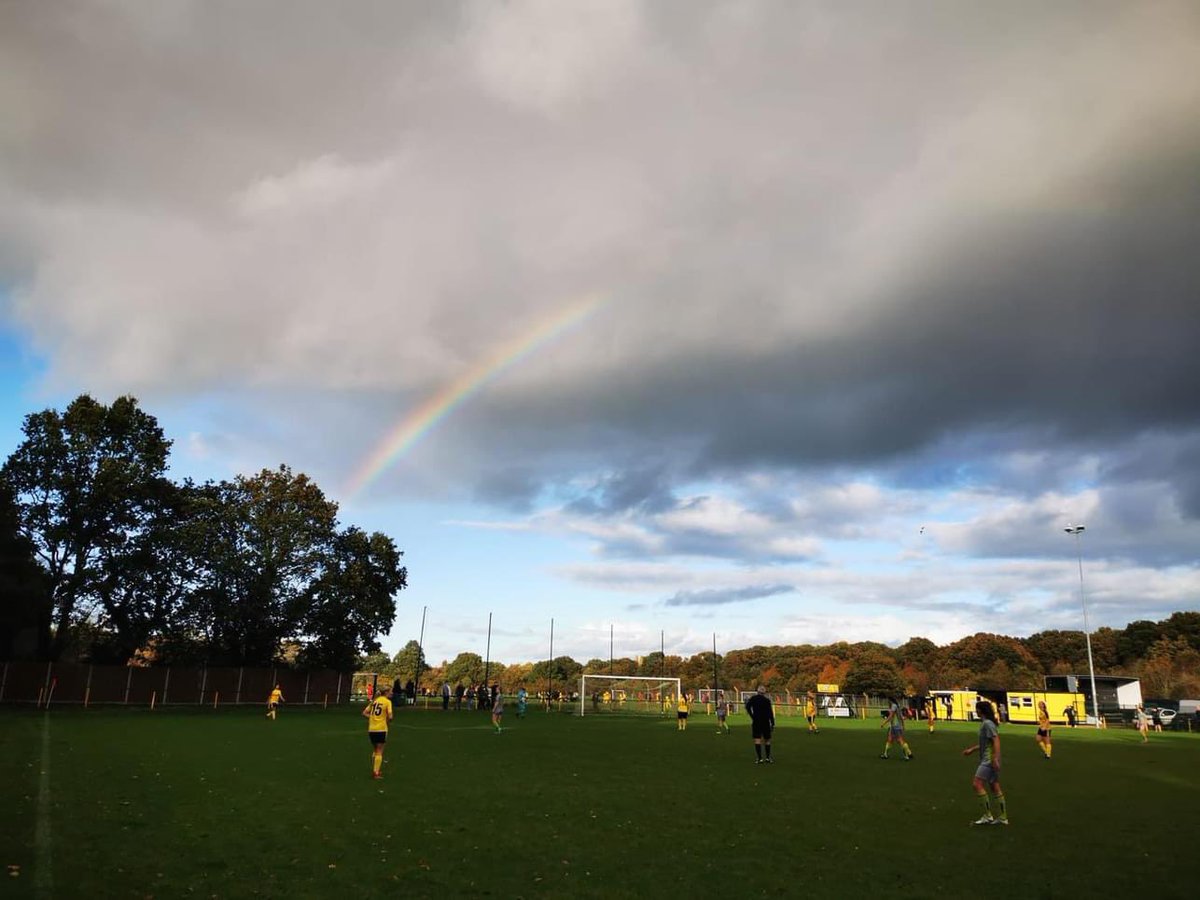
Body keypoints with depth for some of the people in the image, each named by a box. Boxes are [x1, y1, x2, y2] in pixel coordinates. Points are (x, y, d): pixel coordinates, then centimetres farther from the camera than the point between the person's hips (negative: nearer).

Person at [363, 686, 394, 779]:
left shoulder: (374, 701, 11)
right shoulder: (387, 702, -7)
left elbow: (364, 713, 8)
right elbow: (390, 716, -16)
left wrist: (372, 718, 8)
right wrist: (388, 720, 5)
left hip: (371, 729, 6)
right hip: (381, 729, -6)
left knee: (375, 751, 21)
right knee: (379, 752, 4)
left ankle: (374, 771, 27)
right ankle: (376, 773, 2)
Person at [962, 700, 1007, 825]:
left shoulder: (987, 723, -15)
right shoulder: (984, 723, 15)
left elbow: (996, 741, -22)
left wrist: (995, 758, -27)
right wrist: (972, 749, 29)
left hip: (989, 760, -10)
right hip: (987, 760, 10)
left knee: (977, 784, -12)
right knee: (995, 787, 12)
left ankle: (987, 816, -8)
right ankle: (1002, 817, 16)